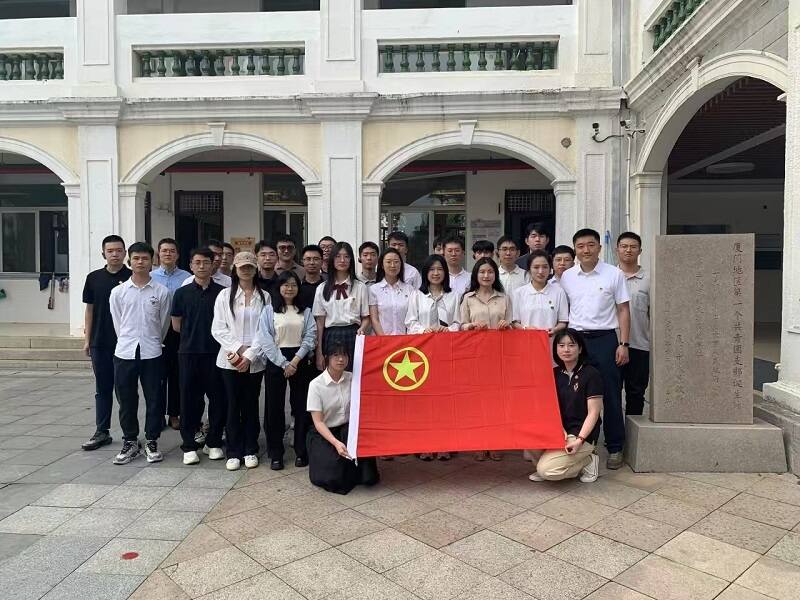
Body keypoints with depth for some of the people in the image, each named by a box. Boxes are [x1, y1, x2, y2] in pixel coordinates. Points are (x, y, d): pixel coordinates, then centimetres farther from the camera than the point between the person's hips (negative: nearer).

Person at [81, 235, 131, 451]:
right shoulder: (94, 278, 6)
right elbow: (89, 309, 10)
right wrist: (87, 339, 7)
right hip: (100, 343, 3)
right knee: (103, 389, 12)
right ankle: (101, 432, 21)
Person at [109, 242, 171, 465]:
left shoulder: (161, 292, -1)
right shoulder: (118, 292, 2)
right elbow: (118, 323, 8)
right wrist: (129, 342, 9)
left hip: (151, 353, -1)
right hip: (124, 353, 1)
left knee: (153, 400, 6)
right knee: (126, 400, 9)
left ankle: (151, 442, 19)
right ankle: (130, 442, 23)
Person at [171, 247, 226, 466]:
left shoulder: (222, 292, 3)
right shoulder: (182, 293, 5)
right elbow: (176, 325, 10)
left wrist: (215, 334, 0)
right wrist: (194, 334, 7)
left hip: (216, 353, 0)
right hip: (189, 352, 0)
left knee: (218, 398, 4)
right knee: (189, 400, 4)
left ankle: (214, 442, 19)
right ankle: (189, 445, 15)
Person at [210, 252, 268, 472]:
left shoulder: (264, 297, 3)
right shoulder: (225, 295, 4)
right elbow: (218, 329, -1)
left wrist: (250, 355, -10)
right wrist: (238, 349, -11)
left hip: (255, 361, 0)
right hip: (230, 360, 0)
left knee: (251, 405, 8)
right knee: (233, 406, 4)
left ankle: (250, 451, 19)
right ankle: (233, 452, 14)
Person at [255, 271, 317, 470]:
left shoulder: (306, 311, 9)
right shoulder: (269, 311, 3)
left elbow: (310, 336, 0)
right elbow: (266, 340, -5)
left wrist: (296, 360, -12)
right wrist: (284, 363, -11)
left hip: (300, 361, 2)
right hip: (276, 361, -1)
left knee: (301, 406, 3)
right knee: (275, 407, 2)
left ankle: (301, 451, 15)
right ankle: (275, 454, 11)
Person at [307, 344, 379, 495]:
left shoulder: (352, 379, -2)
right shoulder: (316, 384, -11)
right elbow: (318, 422, -14)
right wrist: (336, 443, -26)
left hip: (348, 430, 2)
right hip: (324, 433, -2)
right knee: (333, 478, -18)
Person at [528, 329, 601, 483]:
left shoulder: (591, 374, -10)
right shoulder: (555, 373, 8)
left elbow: (593, 412, -12)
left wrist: (579, 440, -21)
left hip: (582, 435, -6)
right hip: (559, 431, 6)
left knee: (546, 470, -21)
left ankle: (587, 461, 2)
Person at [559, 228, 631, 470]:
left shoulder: (614, 274, 1)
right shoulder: (567, 277, 7)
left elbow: (623, 310, 2)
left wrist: (624, 344, -4)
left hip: (605, 339, -2)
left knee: (610, 396, 2)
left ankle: (615, 449, 15)